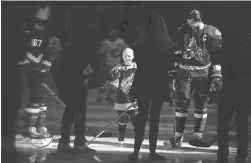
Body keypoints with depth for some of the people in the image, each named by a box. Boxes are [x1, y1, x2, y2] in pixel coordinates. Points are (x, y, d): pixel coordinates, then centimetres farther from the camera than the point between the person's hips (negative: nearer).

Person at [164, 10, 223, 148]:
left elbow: (218, 56, -5)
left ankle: (197, 137, 11)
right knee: (181, 104, 0)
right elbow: (177, 51, 12)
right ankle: (178, 136, 4)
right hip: (184, 72, 2)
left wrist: (217, 76, -8)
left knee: (201, 105, 3)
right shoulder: (183, 31, 2)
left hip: (203, 74, -2)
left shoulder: (213, 33, -8)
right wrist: (173, 68, 11)